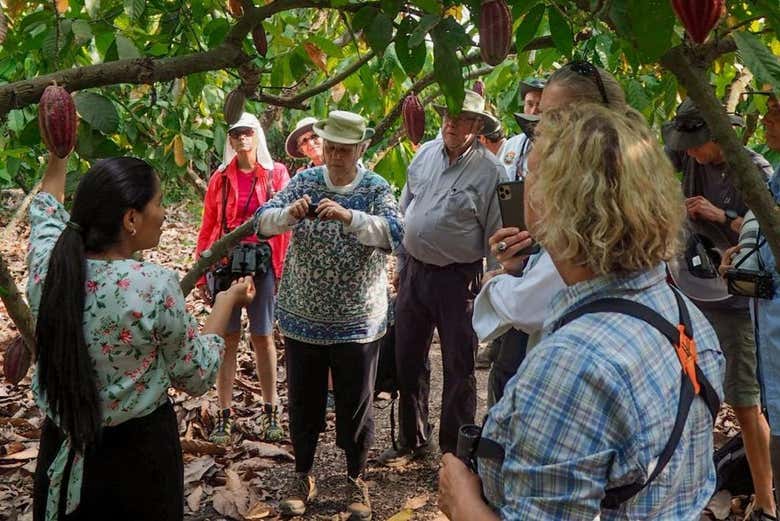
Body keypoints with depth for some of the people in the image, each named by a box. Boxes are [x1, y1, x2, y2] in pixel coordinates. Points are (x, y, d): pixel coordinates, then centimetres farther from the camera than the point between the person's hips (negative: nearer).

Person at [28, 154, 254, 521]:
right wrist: (226, 302, 0)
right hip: (137, 450, -3)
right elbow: (196, 376, -11)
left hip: (62, 449, 4)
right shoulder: (155, 286, -26)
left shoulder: (47, 264, -12)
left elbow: (45, 207, 12)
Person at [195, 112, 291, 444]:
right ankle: (224, 417, 11)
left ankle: (270, 413, 17)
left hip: (263, 261, -1)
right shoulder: (221, 178, 7)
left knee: (263, 337, 6)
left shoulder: (275, 173, 2)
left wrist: (282, 267, -9)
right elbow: (208, 226, 7)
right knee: (227, 339, 5)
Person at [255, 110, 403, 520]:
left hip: (358, 320, -2)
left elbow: (394, 232, -22)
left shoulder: (377, 189, -5)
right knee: (303, 400, 14)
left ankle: (356, 480, 29)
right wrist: (289, 213, -31)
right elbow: (263, 220, -9)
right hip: (303, 317, 2)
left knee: (355, 404, 10)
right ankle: (303, 477, 33)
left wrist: (349, 217, -38)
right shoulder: (303, 181, 1)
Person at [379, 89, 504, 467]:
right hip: (414, 270, 6)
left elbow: (496, 234, -9)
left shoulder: (489, 171, -11)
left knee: (458, 368, 5)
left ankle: (454, 450, 22)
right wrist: (401, 264, 15)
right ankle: (412, 441, 33)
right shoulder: (425, 154, 5)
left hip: (458, 279, -5)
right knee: (408, 360, 15)